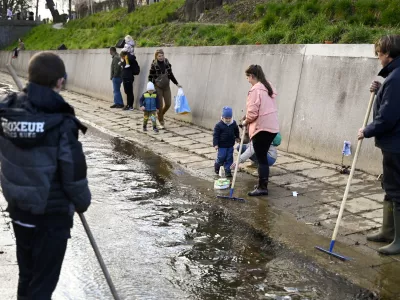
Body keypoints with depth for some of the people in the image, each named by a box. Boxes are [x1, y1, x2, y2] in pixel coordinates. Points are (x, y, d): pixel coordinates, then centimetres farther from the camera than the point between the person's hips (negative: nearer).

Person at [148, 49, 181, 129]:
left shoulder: (167, 64, 2)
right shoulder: (154, 65, -7)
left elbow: (171, 75, 13)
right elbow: (150, 77, -3)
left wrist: (177, 84, 13)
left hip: (166, 87, 4)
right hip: (158, 87, -4)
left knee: (168, 104, 3)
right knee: (160, 105, -1)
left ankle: (161, 115, 33)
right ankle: (161, 122, 15)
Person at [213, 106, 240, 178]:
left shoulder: (234, 123, -1)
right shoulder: (219, 125, -14)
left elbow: (236, 131, 19)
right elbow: (215, 135, -12)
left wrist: (237, 137, 23)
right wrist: (215, 144, -16)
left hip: (230, 145, 4)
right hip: (222, 145, -4)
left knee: (229, 159, 5)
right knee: (221, 158, 0)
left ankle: (227, 171, 14)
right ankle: (217, 165, 29)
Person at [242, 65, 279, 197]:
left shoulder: (256, 90, -15)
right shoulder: (268, 87, 15)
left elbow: (252, 112, -18)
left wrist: (245, 121, 1)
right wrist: (249, 120, 16)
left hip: (261, 127, -9)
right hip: (272, 126, 9)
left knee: (261, 158, -4)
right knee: (263, 157, 16)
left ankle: (262, 187, -1)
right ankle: (263, 184, 23)